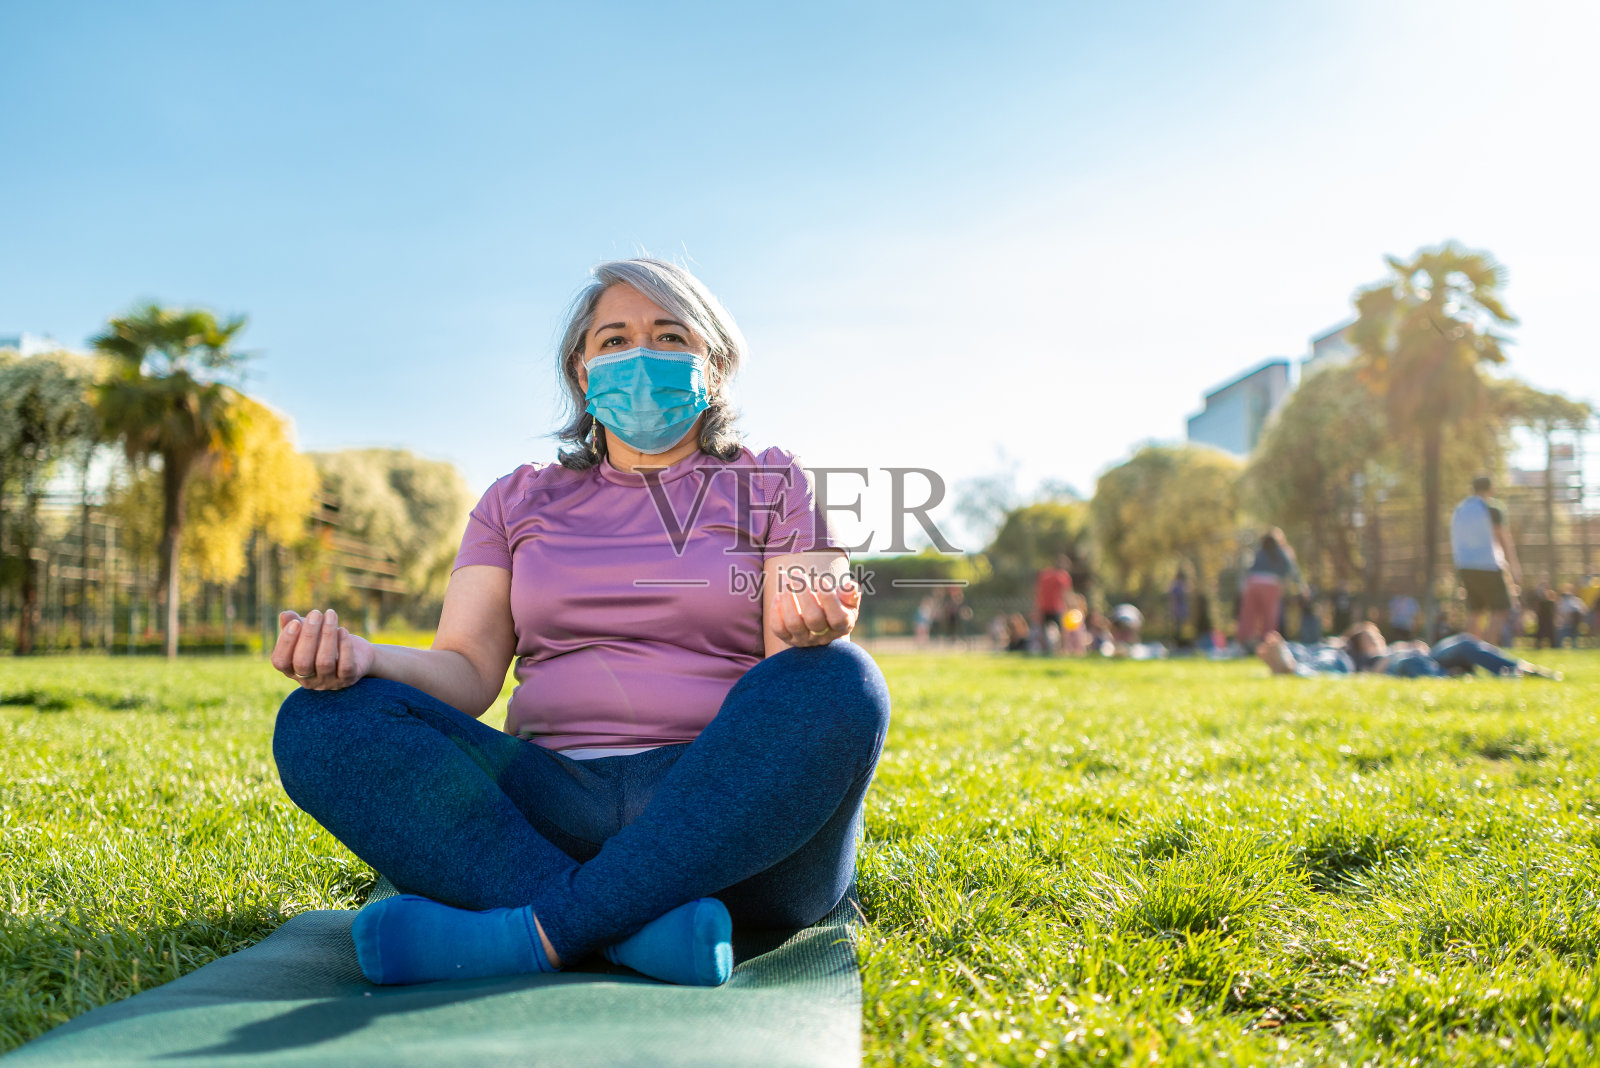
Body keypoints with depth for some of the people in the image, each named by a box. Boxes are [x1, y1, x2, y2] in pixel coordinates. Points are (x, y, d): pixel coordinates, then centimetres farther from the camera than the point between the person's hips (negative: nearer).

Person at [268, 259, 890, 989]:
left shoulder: (772, 485, 14)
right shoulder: (520, 500, 20)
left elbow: (801, 670, 0)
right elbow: (467, 669, 9)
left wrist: (809, 633, -25)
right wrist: (361, 656, -13)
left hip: (724, 808, -1)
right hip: (551, 805, 2)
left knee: (840, 687, -31)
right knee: (320, 720, -18)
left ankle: (537, 933, -34)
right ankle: (637, 928, -35)